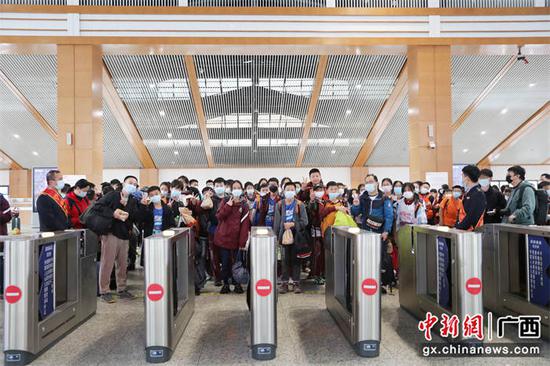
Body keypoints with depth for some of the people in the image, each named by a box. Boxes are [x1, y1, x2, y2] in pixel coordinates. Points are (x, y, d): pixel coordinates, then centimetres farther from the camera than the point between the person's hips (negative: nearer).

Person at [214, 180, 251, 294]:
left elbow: (245, 223, -3)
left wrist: (243, 241, -11)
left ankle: (237, 284, 15)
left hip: (236, 238, 0)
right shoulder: (225, 202, 7)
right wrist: (228, 205, -16)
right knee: (225, 262, 1)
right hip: (224, 237, 1)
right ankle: (225, 284, 14)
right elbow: (219, 216, -5)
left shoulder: (244, 204, 4)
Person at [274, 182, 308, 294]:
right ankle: (285, 282, 12)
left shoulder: (300, 205, 0)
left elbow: (304, 221, -4)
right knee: (285, 259, 5)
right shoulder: (279, 205, 6)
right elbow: (277, 222, 6)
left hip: (296, 236, -1)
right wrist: (276, 236, 2)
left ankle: (296, 282, 11)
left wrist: (293, 224, -16)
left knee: (296, 259, 3)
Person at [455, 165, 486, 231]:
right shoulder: (468, 193, 15)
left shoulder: (478, 194, -15)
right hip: (464, 229, 9)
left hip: (472, 231, -9)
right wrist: (456, 226, 9)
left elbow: (472, 217, -21)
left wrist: (458, 228, -17)